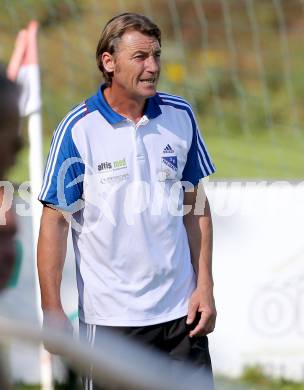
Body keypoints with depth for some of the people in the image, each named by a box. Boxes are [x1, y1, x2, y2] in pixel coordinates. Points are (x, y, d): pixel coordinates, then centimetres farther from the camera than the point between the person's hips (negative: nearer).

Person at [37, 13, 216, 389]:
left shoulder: (181, 116, 5)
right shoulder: (77, 128, -7)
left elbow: (195, 206, 11)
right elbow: (54, 220, -6)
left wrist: (205, 286, 5)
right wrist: (51, 308, -11)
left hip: (181, 311, 3)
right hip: (110, 315, -3)